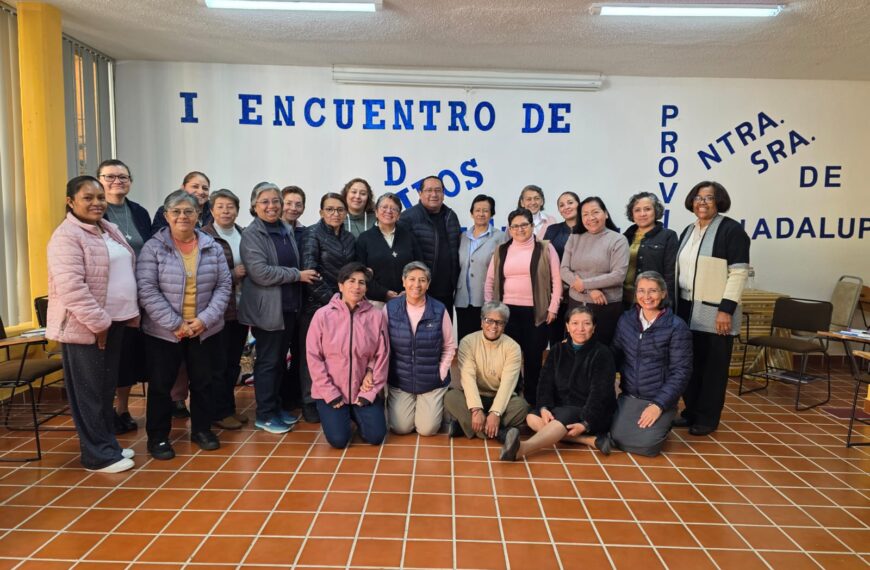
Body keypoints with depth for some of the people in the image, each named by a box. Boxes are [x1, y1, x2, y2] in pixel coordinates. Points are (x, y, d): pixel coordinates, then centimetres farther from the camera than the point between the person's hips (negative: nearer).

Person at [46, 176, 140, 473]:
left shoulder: (111, 230, 12)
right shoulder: (66, 236, -15)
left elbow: (128, 273, 18)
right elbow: (71, 287, -23)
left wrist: (132, 311, 11)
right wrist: (97, 323, -21)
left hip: (114, 321, 8)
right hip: (83, 326, -8)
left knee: (107, 387, 16)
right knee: (89, 392, 2)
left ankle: (107, 443, 29)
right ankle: (99, 454, 11)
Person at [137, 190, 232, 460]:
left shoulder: (213, 247, 2)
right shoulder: (153, 247, -6)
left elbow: (224, 286, 0)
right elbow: (147, 291, -11)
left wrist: (205, 319, -12)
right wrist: (175, 324, -16)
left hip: (205, 331, 3)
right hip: (163, 332, -2)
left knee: (202, 382, 14)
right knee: (161, 385, 8)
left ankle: (202, 429, 31)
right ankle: (158, 437, 24)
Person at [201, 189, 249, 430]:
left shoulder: (244, 235, 10)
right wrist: (232, 275, -16)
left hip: (241, 308, 6)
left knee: (234, 362, 15)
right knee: (218, 363, 4)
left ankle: (230, 407, 29)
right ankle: (219, 413, 17)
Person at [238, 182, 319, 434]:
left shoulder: (287, 230, 13)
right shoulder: (251, 235, -9)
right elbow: (260, 272, -20)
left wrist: (301, 275, 10)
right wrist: (298, 275, -16)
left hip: (289, 306, 7)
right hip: (267, 308, -7)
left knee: (281, 359, 14)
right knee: (268, 361, 0)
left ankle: (279, 406, 27)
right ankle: (265, 415, 12)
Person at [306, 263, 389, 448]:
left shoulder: (376, 316, -8)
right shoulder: (323, 315, -10)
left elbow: (382, 357, -4)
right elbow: (313, 357, -8)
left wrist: (369, 394, -7)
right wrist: (331, 394, -10)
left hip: (364, 391, 1)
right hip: (331, 392, -1)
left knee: (375, 437, -5)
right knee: (339, 440, -10)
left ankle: (356, 415, 27)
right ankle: (341, 416, 25)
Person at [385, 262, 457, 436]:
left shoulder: (439, 310, -8)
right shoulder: (390, 309, -7)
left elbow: (449, 346, 1)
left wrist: (441, 373, -4)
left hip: (432, 382, 0)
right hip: (400, 381, 1)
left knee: (427, 429, -4)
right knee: (401, 428, -3)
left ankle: (435, 406, 29)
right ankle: (393, 405, 30)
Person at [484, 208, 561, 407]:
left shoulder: (545, 249, 3)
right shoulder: (501, 251, 10)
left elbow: (556, 280, 1)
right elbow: (490, 281, 12)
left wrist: (553, 308, -5)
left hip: (536, 312, -2)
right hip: (507, 311, 2)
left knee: (533, 358, 4)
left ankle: (532, 402, 17)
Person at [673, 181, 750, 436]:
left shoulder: (731, 229, -7)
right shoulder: (688, 231, 14)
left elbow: (739, 272, -12)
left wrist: (726, 309, -18)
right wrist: (674, 304, 15)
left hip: (715, 312, -6)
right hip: (687, 311, 6)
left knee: (713, 366, 3)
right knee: (690, 363, 11)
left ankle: (708, 418, 14)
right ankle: (691, 411, 23)